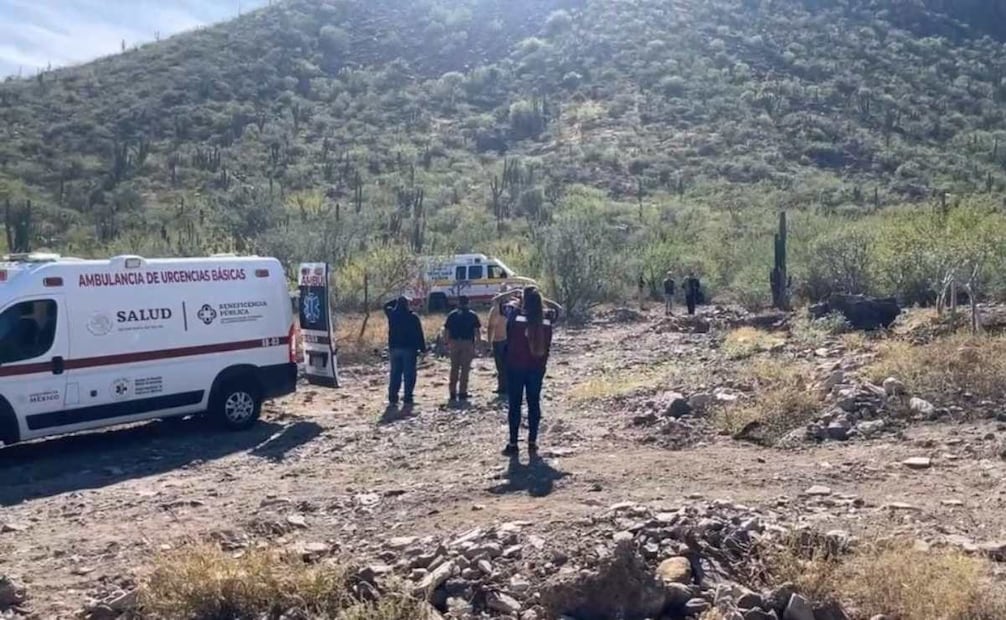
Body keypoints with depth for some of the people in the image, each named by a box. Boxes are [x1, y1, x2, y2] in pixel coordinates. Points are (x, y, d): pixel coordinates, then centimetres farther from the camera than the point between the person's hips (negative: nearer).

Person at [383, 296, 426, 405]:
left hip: (394, 348, 4)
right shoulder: (413, 316, -8)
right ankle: (408, 397, -1)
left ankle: (393, 397, 10)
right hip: (409, 348, -4)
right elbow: (419, 334, -7)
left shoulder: (392, 314, 2)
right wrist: (423, 349, -1)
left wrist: (398, 301, 22)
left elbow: (386, 306, 27)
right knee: (409, 374, 1)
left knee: (395, 374, 10)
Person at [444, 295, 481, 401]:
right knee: (465, 368, 4)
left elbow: (446, 330, 1)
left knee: (454, 368, 12)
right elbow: (477, 330, -4)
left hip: (454, 343, 2)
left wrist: (447, 343, 7)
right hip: (468, 343, -2)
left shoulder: (452, 314, 6)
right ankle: (462, 392, 3)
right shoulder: (472, 315, 2)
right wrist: (476, 343, 2)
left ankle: (453, 393, 12)